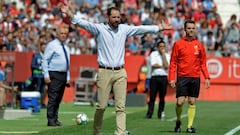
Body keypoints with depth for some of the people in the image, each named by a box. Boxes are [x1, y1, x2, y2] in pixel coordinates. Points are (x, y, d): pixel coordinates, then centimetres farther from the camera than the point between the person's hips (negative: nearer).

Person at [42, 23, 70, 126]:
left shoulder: (66, 48, 19)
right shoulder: (52, 45, -3)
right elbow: (45, 60, -8)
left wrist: (68, 77, 18)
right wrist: (46, 75, -15)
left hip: (63, 75, 7)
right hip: (54, 75, -7)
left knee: (59, 99, 8)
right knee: (52, 98, -10)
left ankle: (55, 119, 11)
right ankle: (51, 120, -10)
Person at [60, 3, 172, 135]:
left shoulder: (124, 29, 9)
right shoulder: (99, 29, -2)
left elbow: (141, 29, 14)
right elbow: (84, 24, -13)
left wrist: (160, 28, 15)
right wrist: (70, 14, -27)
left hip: (120, 72, 3)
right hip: (104, 72, -3)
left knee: (121, 106, -3)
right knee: (101, 106, -1)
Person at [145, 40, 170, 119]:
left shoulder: (167, 56, 8)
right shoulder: (153, 54, 6)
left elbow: (166, 66, -8)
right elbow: (153, 65, -7)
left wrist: (163, 54, -5)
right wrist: (162, 66, -2)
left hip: (164, 78, 1)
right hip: (154, 77, -1)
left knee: (162, 97, 2)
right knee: (152, 97, -3)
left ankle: (160, 114, 9)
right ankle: (149, 114, -1)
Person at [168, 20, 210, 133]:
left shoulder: (199, 45, 8)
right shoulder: (178, 44, 1)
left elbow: (203, 63, 12)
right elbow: (173, 62, 1)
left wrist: (207, 77, 3)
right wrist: (172, 78, -6)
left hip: (195, 77, 2)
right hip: (182, 77, -2)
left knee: (192, 102, 2)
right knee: (180, 102, -8)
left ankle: (190, 126, 7)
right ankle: (178, 121, 17)